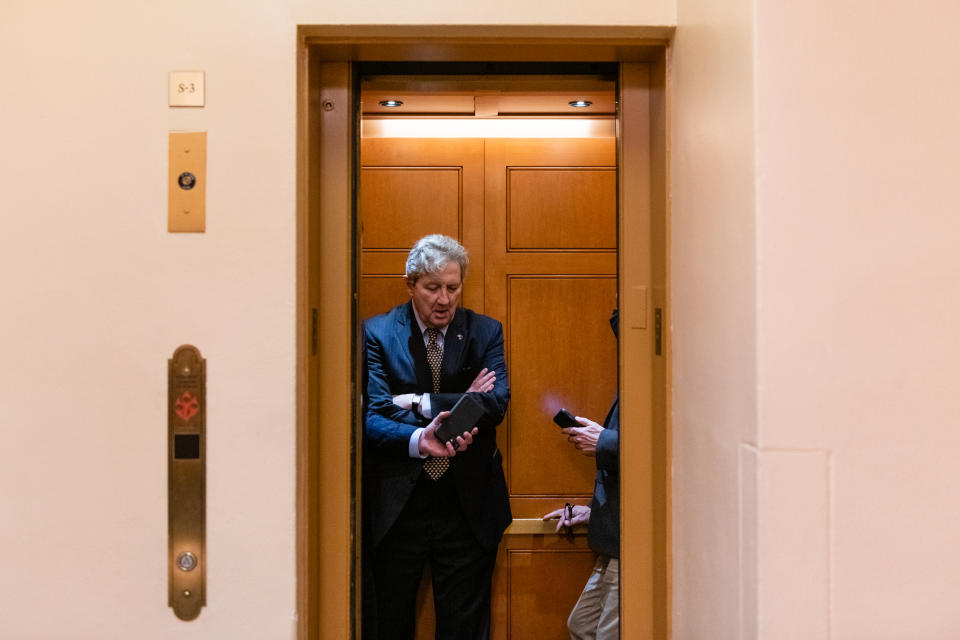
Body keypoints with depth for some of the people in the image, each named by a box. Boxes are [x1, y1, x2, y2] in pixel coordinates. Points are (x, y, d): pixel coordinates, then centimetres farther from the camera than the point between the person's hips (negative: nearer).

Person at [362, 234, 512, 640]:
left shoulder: (485, 332, 4)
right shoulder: (377, 332, -2)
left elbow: (497, 403, -11)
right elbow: (373, 416, -12)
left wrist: (420, 402, -16)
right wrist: (418, 440, -29)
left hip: (466, 505, 1)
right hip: (397, 507, -1)